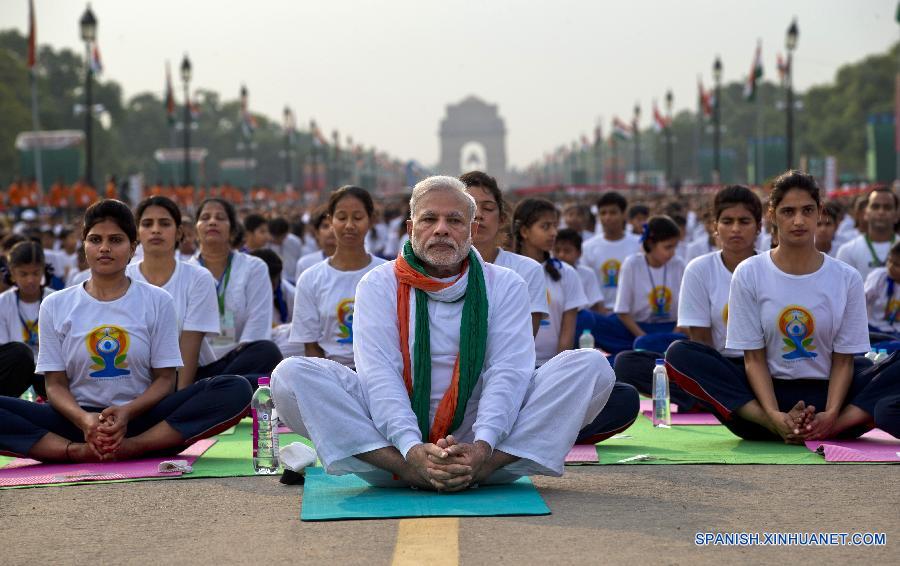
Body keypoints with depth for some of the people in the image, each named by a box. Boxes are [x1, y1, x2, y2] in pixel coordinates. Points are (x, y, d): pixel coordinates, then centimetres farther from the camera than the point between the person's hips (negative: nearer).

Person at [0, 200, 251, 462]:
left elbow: (165, 378, 3)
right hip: (79, 419, 0)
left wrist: (127, 412, -18)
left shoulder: (157, 301, 7)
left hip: (140, 419, 0)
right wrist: (83, 419, -19)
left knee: (236, 389, -27)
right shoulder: (55, 305, 8)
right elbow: (56, 384, 4)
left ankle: (134, 446, -34)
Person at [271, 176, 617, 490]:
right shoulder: (380, 284, 7)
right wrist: (412, 450, -27)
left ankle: (483, 467, -30)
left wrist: (483, 446, -25)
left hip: (486, 449, 1)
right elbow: (379, 373, -8)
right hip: (393, 443, 0)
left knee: (591, 367, -17)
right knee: (292, 375, -22)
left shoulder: (505, 286, 9)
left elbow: (509, 373, -5)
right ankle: (410, 471, -34)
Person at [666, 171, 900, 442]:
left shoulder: (847, 278, 3)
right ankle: (776, 426, -35)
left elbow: (843, 360, 0)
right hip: (770, 392, 0)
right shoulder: (749, 273, 1)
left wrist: (831, 416, -20)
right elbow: (754, 358, -2)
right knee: (680, 354, -24)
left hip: (825, 392, 0)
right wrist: (774, 415, -21)